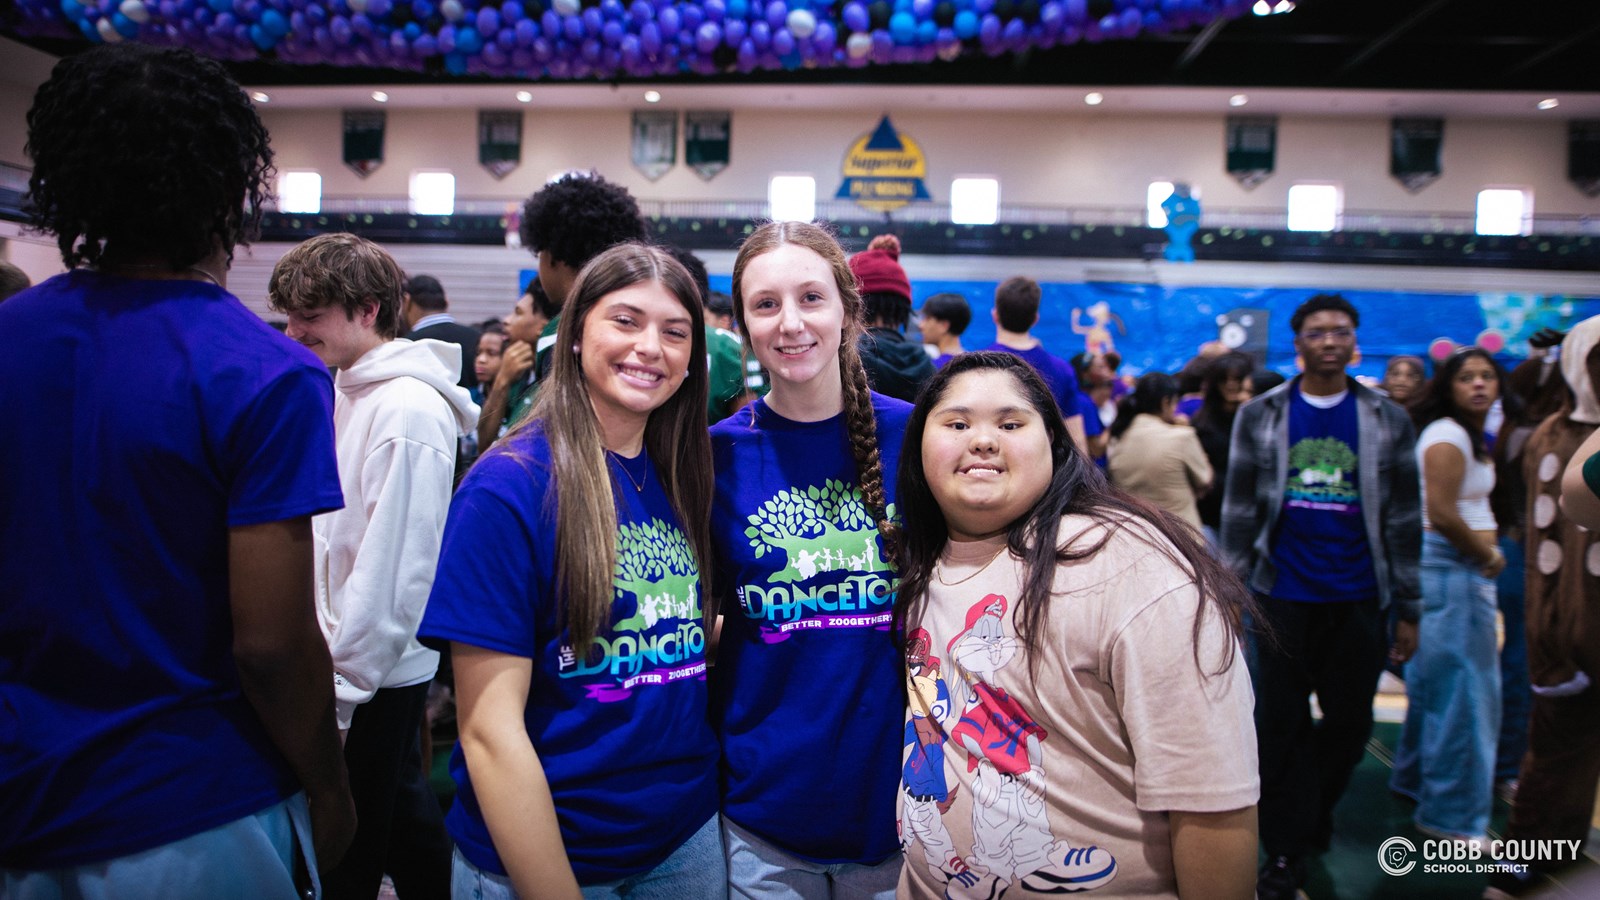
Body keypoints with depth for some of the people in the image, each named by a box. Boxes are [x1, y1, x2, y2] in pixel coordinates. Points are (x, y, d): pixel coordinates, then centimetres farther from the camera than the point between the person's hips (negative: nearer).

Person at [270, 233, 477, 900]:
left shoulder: (408, 410, -21)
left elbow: (396, 565, -23)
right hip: (353, 661, 9)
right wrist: (331, 652, 15)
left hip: (376, 673, -9)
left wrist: (343, 685, -18)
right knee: (402, 804, 23)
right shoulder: (349, 389, 9)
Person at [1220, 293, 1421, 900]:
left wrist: (1408, 610, 4)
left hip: (1358, 600, 1)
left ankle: (1313, 812, 38)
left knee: (1350, 724, 11)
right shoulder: (1259, 417, 1)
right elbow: (1239, 510, 2)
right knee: (1282, 727, 4)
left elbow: (1404, 519, 5)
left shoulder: (1388, 421, 3)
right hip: (1284, 598, -1)